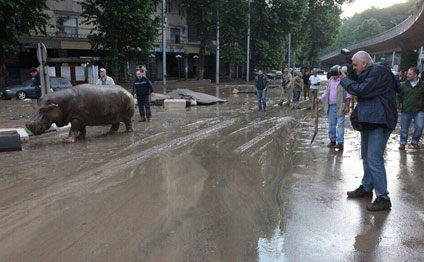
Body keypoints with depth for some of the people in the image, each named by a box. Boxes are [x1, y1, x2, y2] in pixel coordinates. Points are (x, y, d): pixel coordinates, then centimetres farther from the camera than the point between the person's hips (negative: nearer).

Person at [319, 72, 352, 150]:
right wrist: (320, 100, 8)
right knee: (331, 124, 10)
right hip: (330, 106, 6)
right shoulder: (330, 81, 14)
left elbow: (348, 95, -5)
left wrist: (347, 106, -10)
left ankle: (340, 143, -6)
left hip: (340, 107, -6)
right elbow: (326, 93, 21)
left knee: (340, 124, -7)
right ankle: (332, 140, 21)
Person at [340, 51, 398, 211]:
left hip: (379, 121, -11)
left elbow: (361, 90, -22)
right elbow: (360, 91, 18)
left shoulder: (378, 72, -15)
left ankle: (383, 198, -5)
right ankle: (366, 188, 32)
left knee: (374, 159, -12)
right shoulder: (368, 73, 16)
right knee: (366, 157, 18)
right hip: (369, 120, 11)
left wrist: (344, 80, -9)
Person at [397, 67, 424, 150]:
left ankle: (414, 142, 13)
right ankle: (402, 143, 24)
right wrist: (399, 104, 4)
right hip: (406, 111, 1)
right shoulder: (403, 85, 2)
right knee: (404, 128, 7)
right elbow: (399, 95, 13)